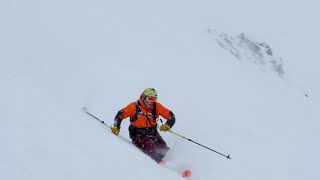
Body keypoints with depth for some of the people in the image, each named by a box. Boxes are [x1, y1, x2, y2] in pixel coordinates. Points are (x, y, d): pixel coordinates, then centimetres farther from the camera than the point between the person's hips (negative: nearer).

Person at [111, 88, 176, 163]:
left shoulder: (157, 106, -5)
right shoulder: (134, 106, -10)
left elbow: (171, 116, -5)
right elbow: (120, 115, 0)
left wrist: (167, 126, -23)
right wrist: (116, 127, -8)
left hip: (152, 132, 4)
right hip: (138, 134, -4)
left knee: (164, 149, -17)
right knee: (149, 146, -31)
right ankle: (160, 164, -33)